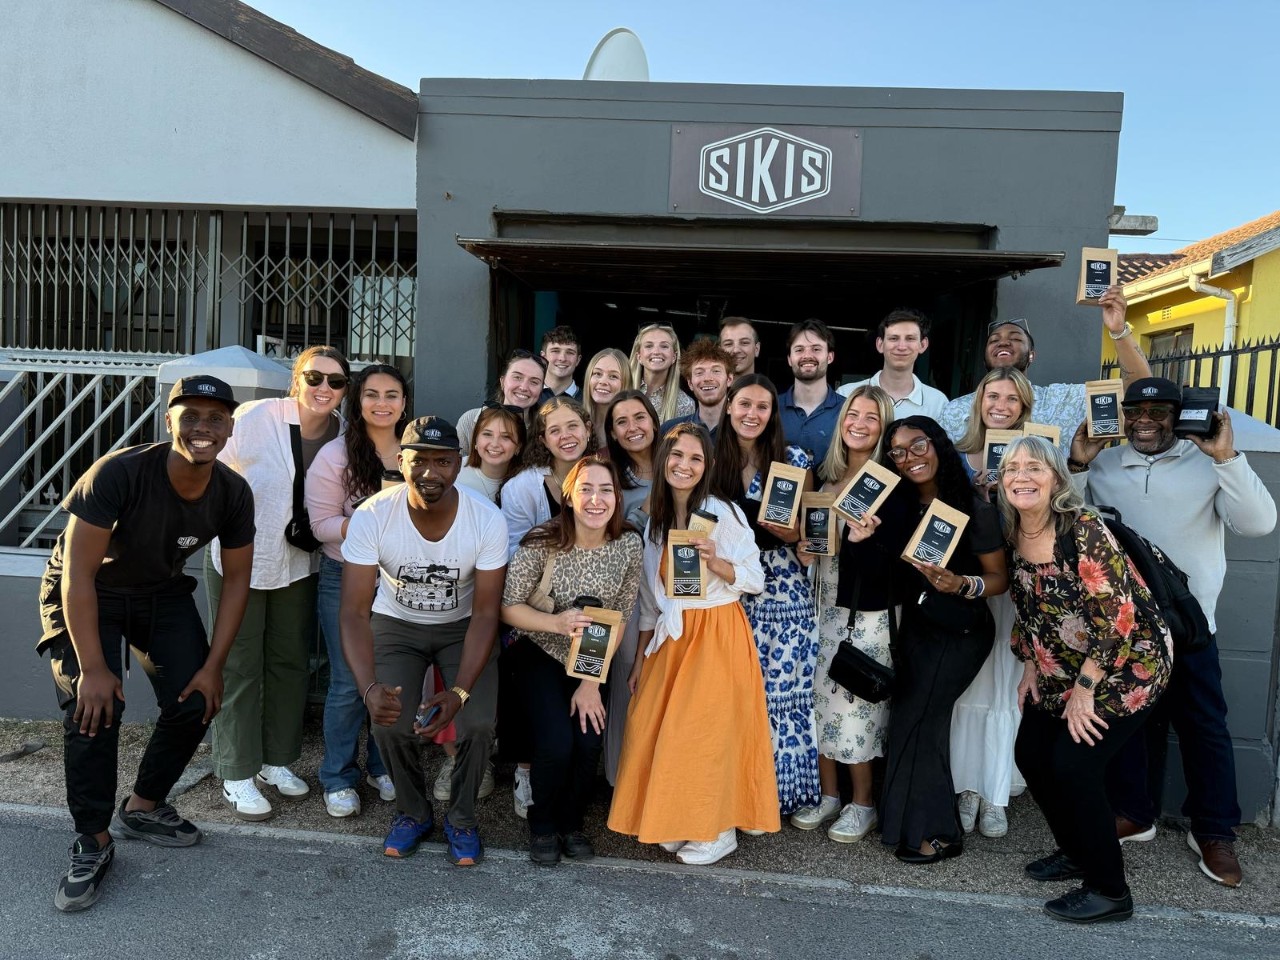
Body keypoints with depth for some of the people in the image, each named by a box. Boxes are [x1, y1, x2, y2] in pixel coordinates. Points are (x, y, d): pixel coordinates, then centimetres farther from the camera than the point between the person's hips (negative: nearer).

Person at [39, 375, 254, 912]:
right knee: (93, 708, -18)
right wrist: (93, 668, -26)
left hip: (163, 593, 4)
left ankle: (142, 808, 22)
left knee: (195, 704, -4)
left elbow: (236, 578, -8)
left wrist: (213, 665, -9)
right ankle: (93, 844, 1)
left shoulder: (234, 493, -19)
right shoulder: (119, 473, -33)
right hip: (84, 595, -4)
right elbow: (79, 574, -28)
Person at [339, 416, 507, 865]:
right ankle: (413, 811, 13)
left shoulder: (488, 520, -25)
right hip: (396, 624, 1)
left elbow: (485, 614, -19)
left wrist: (459, 691, -30)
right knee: (390, 723, -19)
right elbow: (354, 611, -24)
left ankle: (461, 818, 11)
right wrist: (370, 686, -41)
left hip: (462, 626, 0)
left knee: (478, 722, -20)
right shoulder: (371, 516, -25)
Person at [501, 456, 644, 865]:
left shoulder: (629, 545, -12)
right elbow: (509, 607, -15)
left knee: (588, 742, -15)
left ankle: (571, 823, 18)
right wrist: (557, 623, -33)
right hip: (543, 656, -2)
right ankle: (542, 824, 15)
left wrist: (592, 683, -10)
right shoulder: (542, 542, -20)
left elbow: (620, 619, -6)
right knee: (556, 744, -18)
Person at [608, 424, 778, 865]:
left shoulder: (723, 513, -9)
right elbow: (650, 597, 13)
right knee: (658, 727, 5)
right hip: (672, 637, 6)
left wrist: (715, 563, -26)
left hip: (718, 635, -6)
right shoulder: (656, 520, 9)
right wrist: (641, 657, 13)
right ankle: (676, 822, 24)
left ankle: (717, 831, 16)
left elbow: (755, 580, -8)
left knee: (709, 729, -3)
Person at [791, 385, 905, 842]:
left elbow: (894, 559, -14)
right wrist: (801, 549, -4)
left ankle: (862, 803, 19)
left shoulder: (891, 485, -9)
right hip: (823, 606, 5)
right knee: (820, 700, 9)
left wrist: (865, 539, -32)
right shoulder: (825, 474, 8)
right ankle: (828, 795, 26)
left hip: (866, 613, -5)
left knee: (856, 703, 0)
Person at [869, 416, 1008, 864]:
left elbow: (1001, 578, -11)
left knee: (915, 718, -5)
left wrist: (963, 586, -31)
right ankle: (914, 821, 24)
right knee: (918, 718, 7)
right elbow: (892, 573, 4)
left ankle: (934, 831, 13)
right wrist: (861, 538, -14)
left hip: (961, 633, -5)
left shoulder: (974, 510, -19)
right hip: (915, 627, 5)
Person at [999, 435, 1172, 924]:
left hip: (1125, 666, -8)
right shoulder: (1014, 535, -2)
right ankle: (1077, 853, 31)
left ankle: (1110, 891, 8)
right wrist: (1031, 667, 7)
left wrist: (1084, 689, -19)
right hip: (1061, 669, 8)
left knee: (1073, 766, -12)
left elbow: (1116, 615, -24)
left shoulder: (1084, 529, -24)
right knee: (1030, 755, 7)